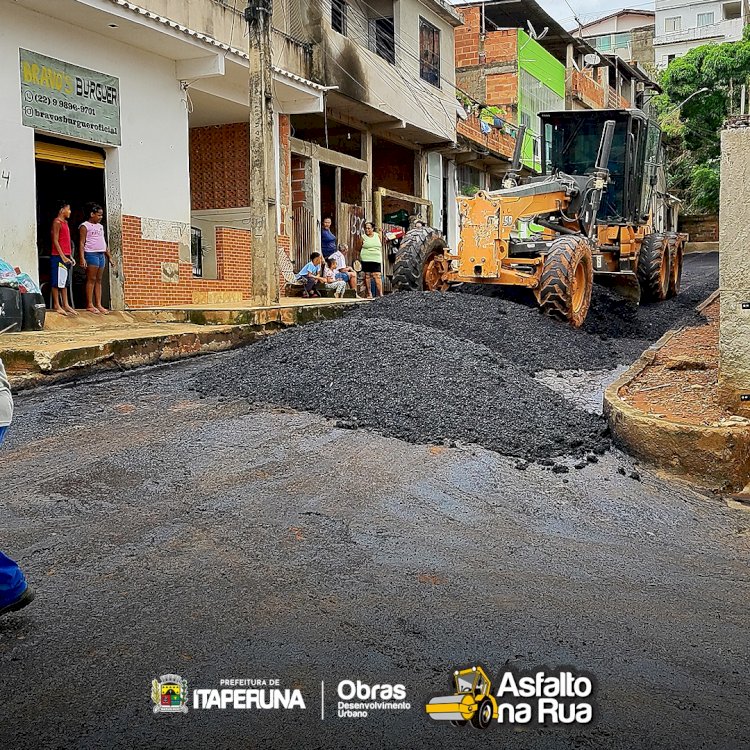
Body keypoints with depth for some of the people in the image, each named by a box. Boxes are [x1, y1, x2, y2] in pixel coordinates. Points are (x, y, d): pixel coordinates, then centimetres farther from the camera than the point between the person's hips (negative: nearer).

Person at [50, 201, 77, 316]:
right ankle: (56, 305, -2)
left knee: (64, 282, 10)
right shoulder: (57, 222, -9)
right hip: (58, 257, -9)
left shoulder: (65, 223, 17)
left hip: (66, 257, 9)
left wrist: (70, 256, 15)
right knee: (57, 282, -4)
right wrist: (63, 256, -19)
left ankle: (65, 305, 13)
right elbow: (55, 241, -14)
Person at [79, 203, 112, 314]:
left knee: (99, 280, 6)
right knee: (91, 279, -7)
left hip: (101, 255, 7)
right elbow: (82, 243, -9)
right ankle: (89, 305, -4)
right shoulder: (85, 226, -3)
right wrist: (82, 258, -18)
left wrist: (109, 256, 19)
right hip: (91, 254, -7)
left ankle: (98, 305, 6)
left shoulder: (100, 226, 19)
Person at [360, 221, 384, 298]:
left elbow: (381, 246, 19)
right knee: (367, 276, 1)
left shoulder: (377, 235, 10)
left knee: (378, 276, -7)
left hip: (376, 260, 1)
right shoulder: (363, 237, 3)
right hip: (366, 260, -1)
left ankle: (380, 294, -8)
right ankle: (369, 294, 9)